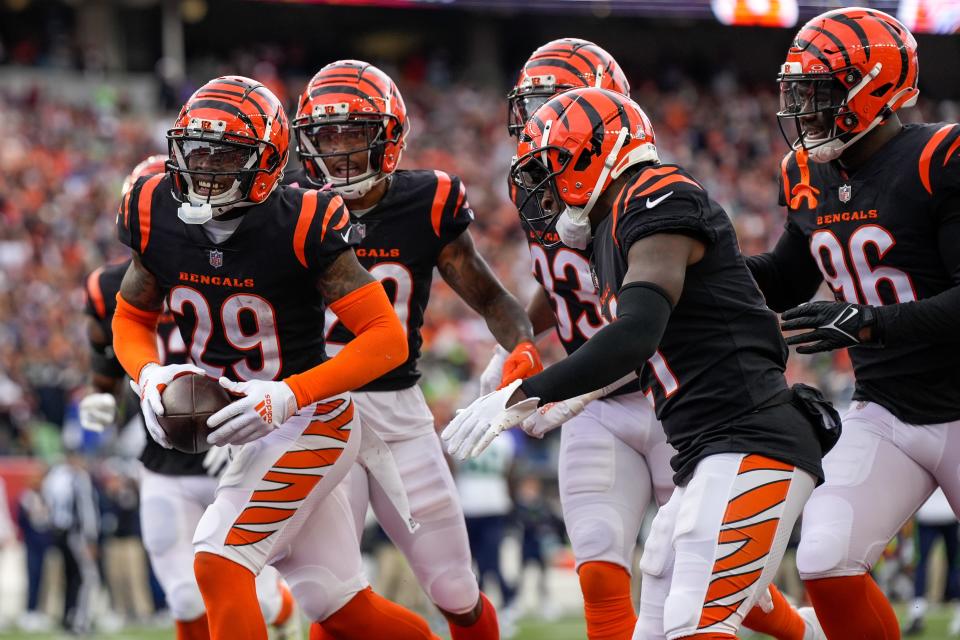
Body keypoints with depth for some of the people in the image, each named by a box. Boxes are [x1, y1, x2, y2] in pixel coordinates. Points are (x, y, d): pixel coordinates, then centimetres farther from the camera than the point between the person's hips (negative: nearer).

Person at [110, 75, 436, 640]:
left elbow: (388, 338, -22)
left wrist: (288, 396, -31)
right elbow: (132, 317, 10)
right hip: (245, 427, 6)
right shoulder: (159, 217, -7)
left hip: (308, 420, -6)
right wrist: (150, 376, -12)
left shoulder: (301, 227, -23)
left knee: (218, 564, -19)